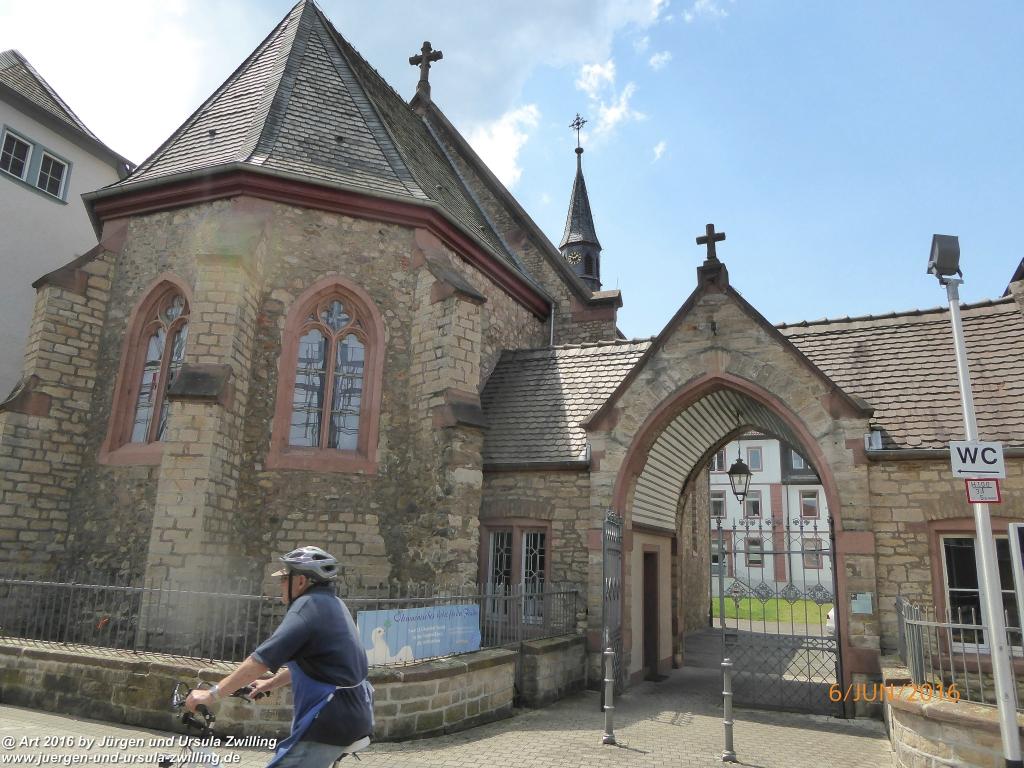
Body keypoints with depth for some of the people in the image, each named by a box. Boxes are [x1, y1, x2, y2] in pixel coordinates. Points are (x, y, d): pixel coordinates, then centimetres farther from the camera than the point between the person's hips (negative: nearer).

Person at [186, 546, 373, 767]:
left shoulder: (308, 605, -14)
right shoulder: (331, 603, 14)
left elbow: (262, 658, -19)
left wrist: (212, 693, -13)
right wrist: (270, 683, 29)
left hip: (330, 721, -10)